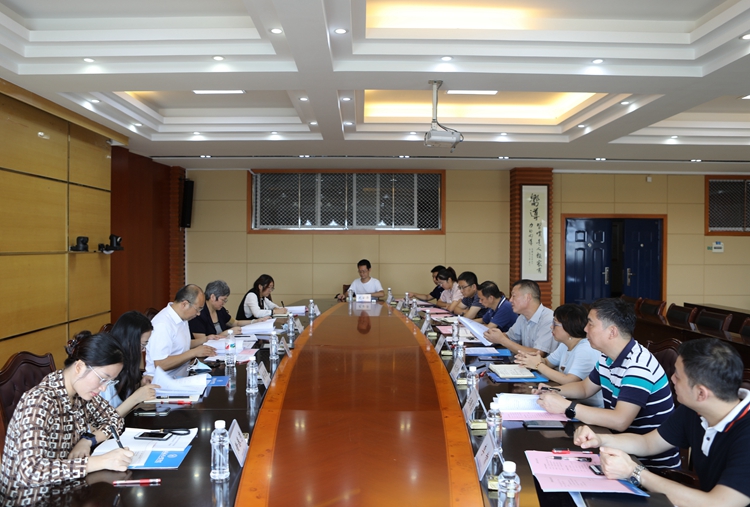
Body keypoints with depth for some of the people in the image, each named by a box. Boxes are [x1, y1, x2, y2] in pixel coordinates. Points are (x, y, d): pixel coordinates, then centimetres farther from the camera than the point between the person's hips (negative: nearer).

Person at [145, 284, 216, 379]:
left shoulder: (182, 318, 9)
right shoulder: (162, 325, -20)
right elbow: (160, 365, -24)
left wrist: (204, 340, 10)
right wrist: (194, 352, -20)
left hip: (181, 379, 9)